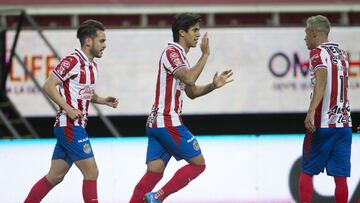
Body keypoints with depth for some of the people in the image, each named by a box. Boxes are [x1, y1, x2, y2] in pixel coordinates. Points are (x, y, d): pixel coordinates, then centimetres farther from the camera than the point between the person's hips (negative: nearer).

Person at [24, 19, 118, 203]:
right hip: (69, 126, -9)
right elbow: (49, 86, -16)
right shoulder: (72, 61, -13)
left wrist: (103, 101, 8)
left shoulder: (93, 66, 14)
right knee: (91, 172, -9)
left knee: (54, 177, 12)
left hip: (77, 126, 9)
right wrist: (68, 108, -21)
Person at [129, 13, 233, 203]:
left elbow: (191, 92, 25)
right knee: (198, 163, -1)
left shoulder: (180, 55, 20)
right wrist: (205, 54, -18)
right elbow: (189, 79, -27)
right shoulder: (172, 52, -11)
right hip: (168, 123, -9)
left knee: (154, 172, 4)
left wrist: (213, 85, 9)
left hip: (156, 123, 9)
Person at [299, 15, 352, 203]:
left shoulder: (318, 52, -6)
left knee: (307, 171, 6)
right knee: (340, 176, 3)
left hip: (322, 123, -6)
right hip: (344, 123, 6)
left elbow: (321, 80, -23)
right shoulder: (342, 53, 14)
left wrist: (311, 111, -33)